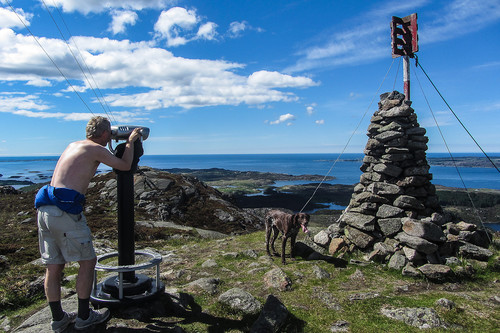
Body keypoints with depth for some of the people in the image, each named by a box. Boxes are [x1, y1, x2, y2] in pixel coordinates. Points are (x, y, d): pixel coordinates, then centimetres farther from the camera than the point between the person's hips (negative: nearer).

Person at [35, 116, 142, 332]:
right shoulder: (97, 149, -2)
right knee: (88, 261, 6)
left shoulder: (72, 145, 21)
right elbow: (125, 166, 10)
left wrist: (112, 140, 50)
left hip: (45, 209, 9)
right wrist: (130, 141, 22)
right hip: (65, 211, -8)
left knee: (53, 267, 14)